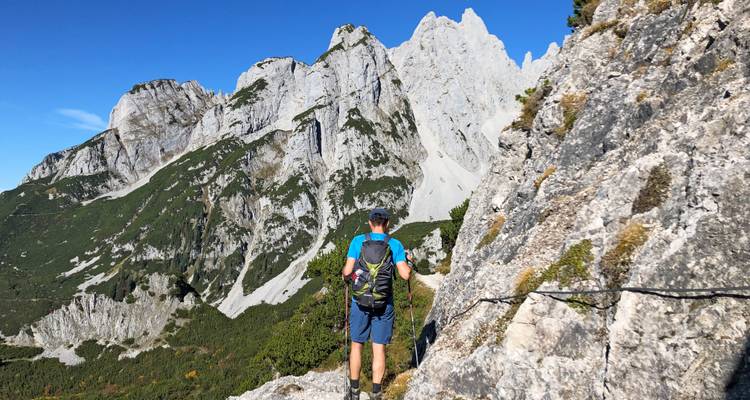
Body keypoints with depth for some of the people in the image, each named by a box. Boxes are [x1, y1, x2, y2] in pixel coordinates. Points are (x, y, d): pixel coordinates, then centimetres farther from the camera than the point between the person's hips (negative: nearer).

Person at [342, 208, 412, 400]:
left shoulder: (358, 241, -4)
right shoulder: (395, 245, -4)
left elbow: (347, 271, -8)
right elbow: (405, 274, -9)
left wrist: (345, 275, 15)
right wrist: (408, 263, 13)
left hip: (360, 301, 0)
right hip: (383, 304, 0)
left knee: (356, 345, 14)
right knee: (379, 348, 9)